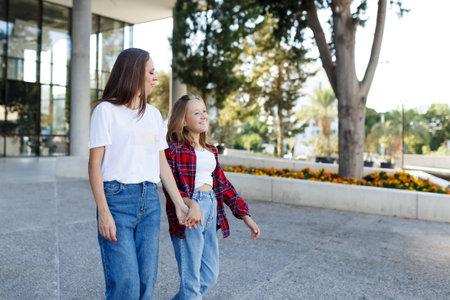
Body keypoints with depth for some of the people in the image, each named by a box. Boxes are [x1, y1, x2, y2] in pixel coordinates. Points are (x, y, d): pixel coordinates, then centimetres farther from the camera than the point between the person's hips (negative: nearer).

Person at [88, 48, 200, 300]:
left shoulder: (153, 114, 15)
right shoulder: (106, 109, -2)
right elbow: (94, 163, -6)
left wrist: (180, 204, 10)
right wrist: (103, 212, -14)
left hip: (150, 200, 5)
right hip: (117, 197, -5)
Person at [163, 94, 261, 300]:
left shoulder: (209, 151, 16)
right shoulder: (174, 149, -6)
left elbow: (222, 183, 17)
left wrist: (244, 215, 12)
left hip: (211, 210, 8)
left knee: (210, 277, 15)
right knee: (191, 282, 2)